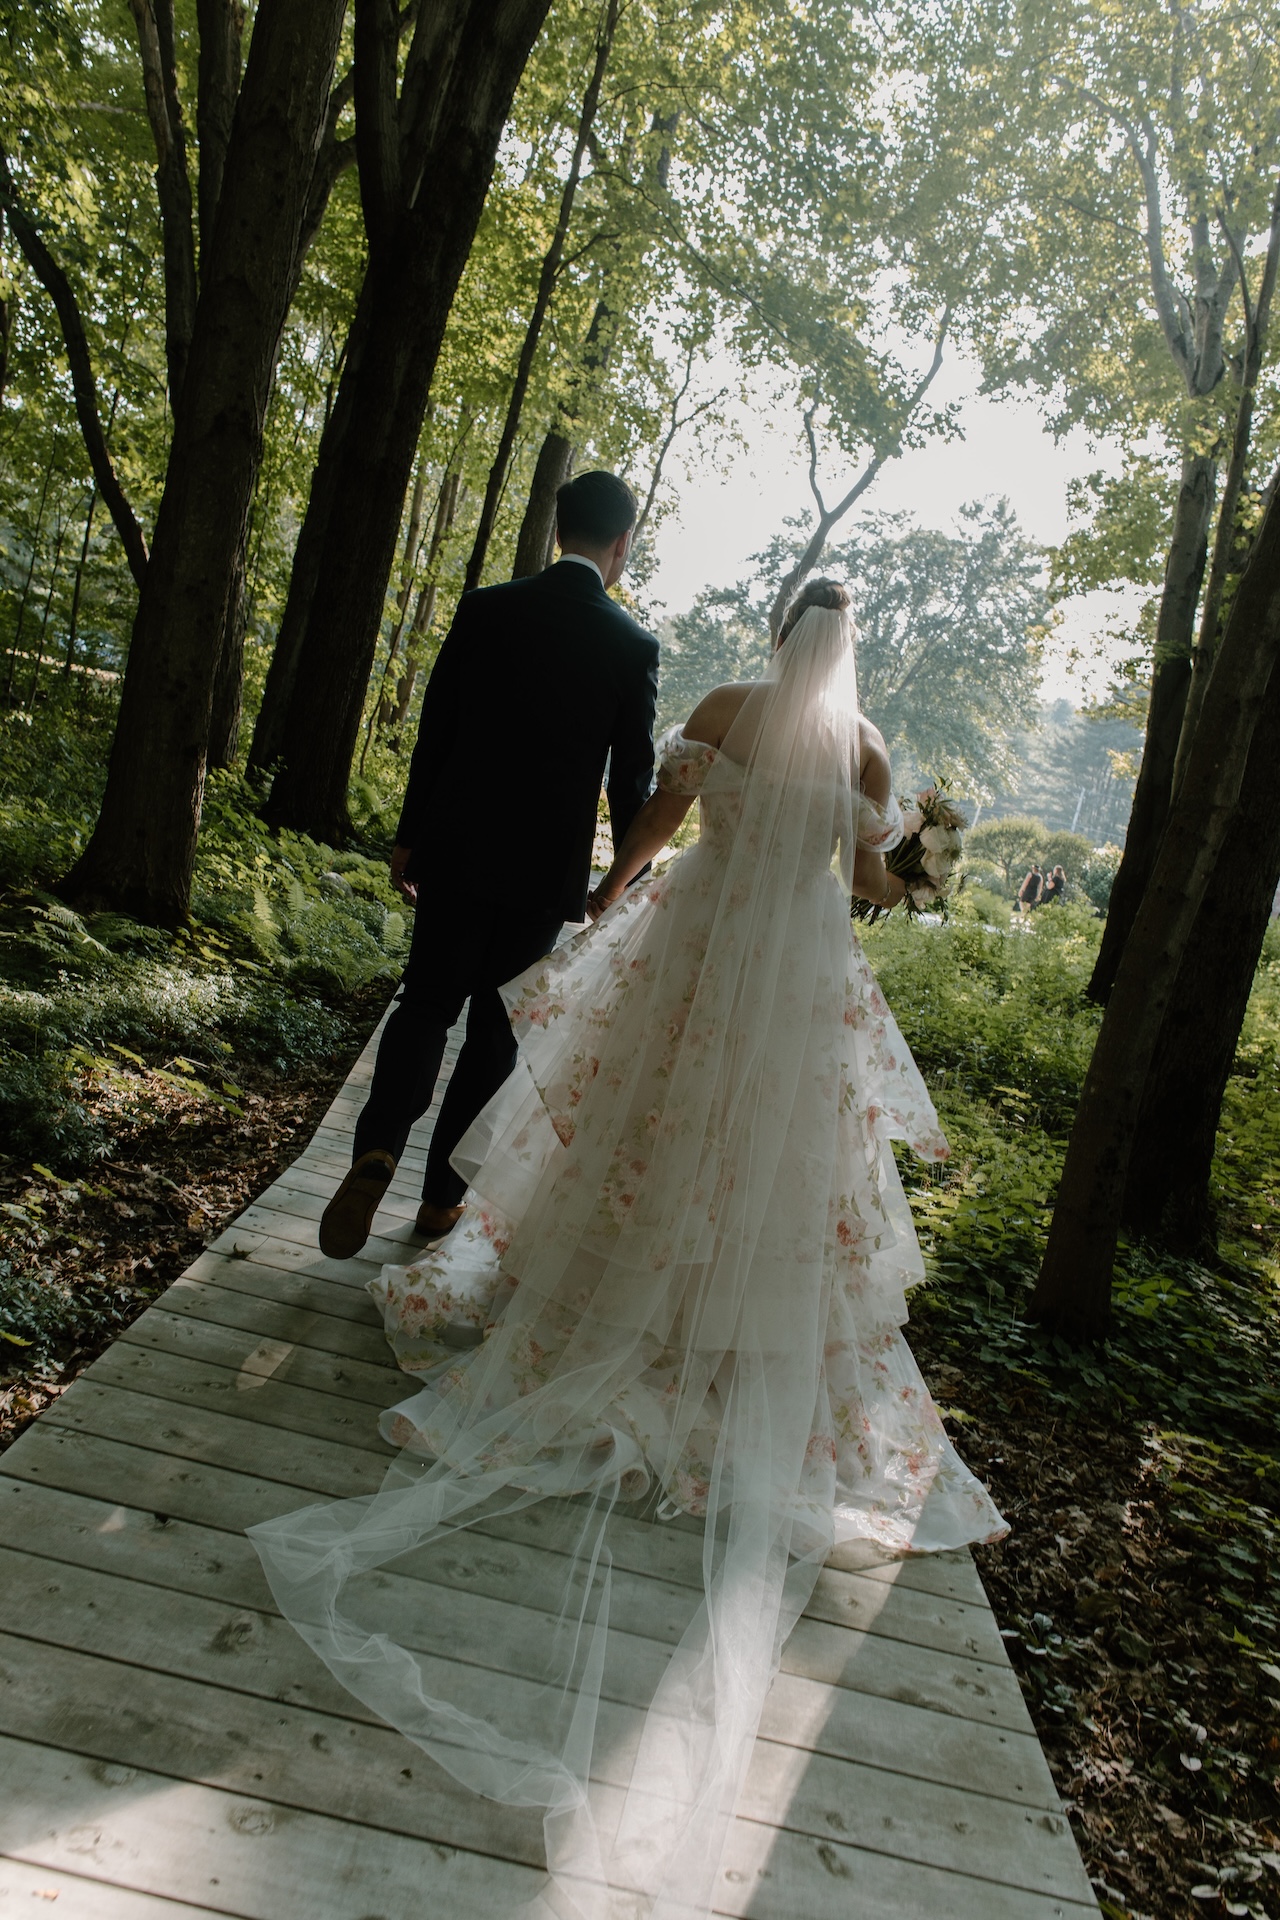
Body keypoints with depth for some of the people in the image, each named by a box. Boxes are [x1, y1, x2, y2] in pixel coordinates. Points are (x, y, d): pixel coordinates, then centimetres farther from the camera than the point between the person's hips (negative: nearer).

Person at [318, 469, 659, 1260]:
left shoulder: (485, 610, -2)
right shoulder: (634, 646, -6)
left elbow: (434, 732, 1)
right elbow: (632, 779, -4)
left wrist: (409, 837, 10)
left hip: (456, 851, 1)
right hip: (547, 869, -1)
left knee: (426, 1002, 14)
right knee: (497, 1029, 12)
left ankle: (377, 1150, -9)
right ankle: (442, 1192, 20)